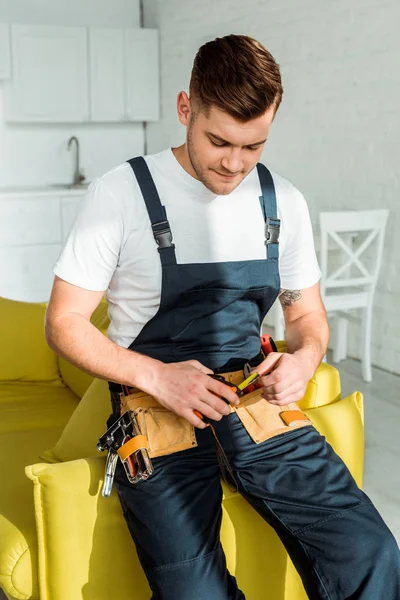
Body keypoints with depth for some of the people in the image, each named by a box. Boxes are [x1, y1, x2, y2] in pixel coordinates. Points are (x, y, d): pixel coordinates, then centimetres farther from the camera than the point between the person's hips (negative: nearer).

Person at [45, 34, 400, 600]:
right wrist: (156, 375, -17)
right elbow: (65, 323, -3)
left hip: (258, 406, 4)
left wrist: (305, 357, -6)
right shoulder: (121, 193, -6)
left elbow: (307, 314, 18)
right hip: (160, 409, -3)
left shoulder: (284, 201, 8)